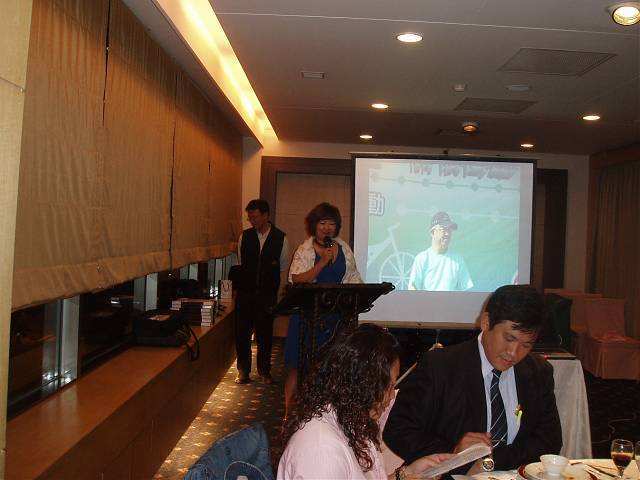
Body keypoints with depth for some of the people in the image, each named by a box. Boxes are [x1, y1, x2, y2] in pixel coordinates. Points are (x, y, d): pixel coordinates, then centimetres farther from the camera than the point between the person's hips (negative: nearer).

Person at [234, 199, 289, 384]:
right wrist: (248, 279, 12)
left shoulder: (280, 238, -1)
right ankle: (243, 371, 17)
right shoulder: (245, 236, 4)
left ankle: (264, 371, 22)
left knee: (265, 334, 6)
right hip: (245, 293, 1)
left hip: (268, 294, -1)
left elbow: (284, 266, 11)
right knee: (242, 332, 3)